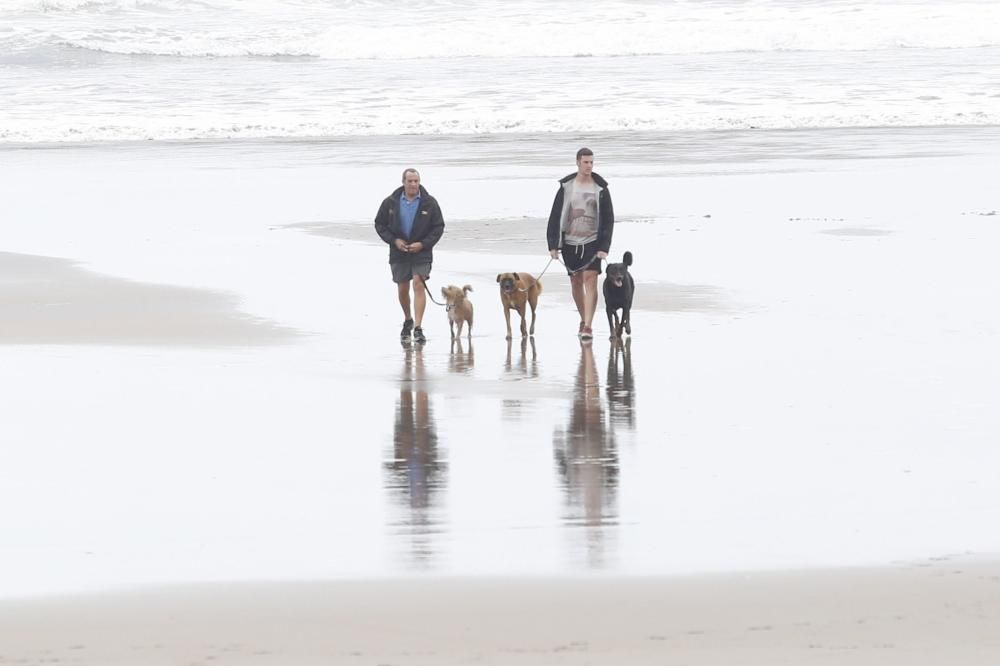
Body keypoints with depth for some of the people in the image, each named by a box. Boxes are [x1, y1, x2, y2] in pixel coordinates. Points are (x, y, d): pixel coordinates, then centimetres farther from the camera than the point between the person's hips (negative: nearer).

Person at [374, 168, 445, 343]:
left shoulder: (429, 203, -3)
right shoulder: (391, 202, 0)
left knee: (419, 285, -14)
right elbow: (380, 224, 6)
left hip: (421, 253, -2)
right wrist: (394, 240, -9)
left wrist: (423, 244, -12)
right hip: (399, 253, 2)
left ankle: (418, 328, -16)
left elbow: (438, 227, 1)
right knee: (402, 289, 10)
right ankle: (407, 321, 35)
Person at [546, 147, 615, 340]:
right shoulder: (566, 187, 2)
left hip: (592, 242, -2)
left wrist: (604, 248, -10)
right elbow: (555, 217, 3)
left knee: (590, 281, -14)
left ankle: (588, 327, -17)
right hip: (570, 242, 2)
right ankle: (583, 320, 29)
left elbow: (608, 220, -1)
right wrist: (553, 245, -3)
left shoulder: (601, 189, -2)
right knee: (576, 283, 10)